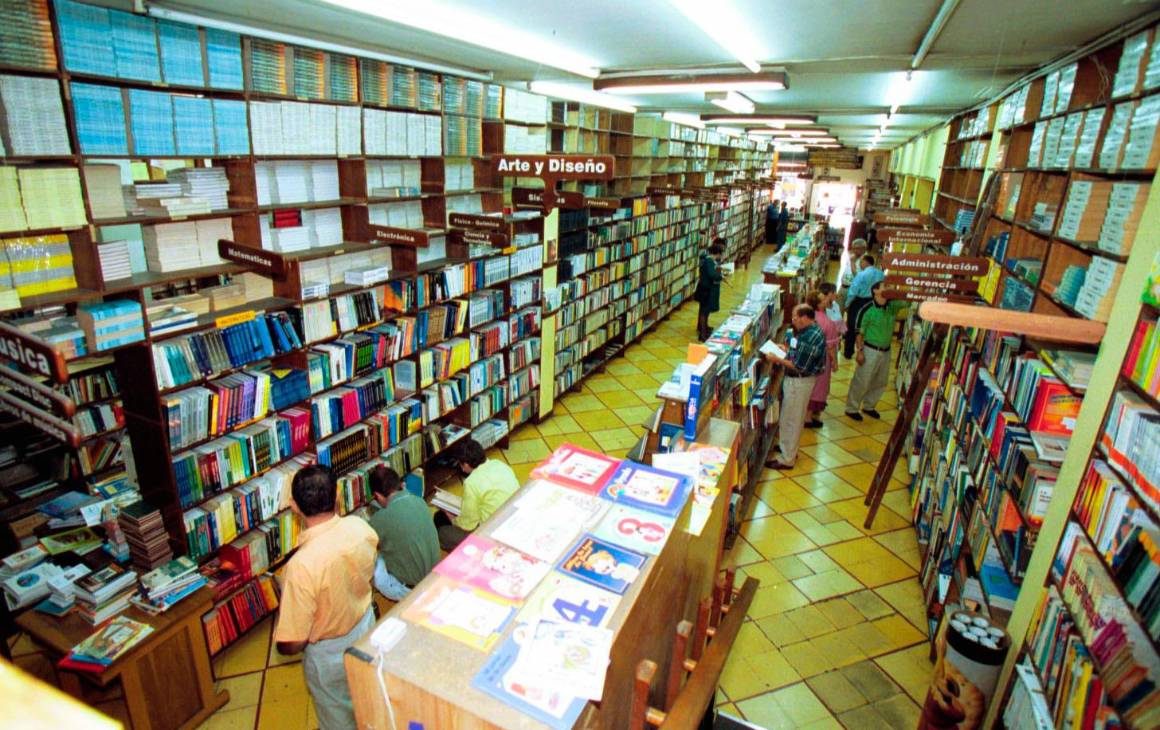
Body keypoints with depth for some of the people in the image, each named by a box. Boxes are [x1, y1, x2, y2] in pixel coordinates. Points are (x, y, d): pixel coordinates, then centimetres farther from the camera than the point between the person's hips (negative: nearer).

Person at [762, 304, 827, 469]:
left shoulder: (811, 338, -28)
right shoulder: (811, 330, 3)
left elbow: (799, 367, -25)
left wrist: (777, 360, -20)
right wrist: (786, 350, 5)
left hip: (799, 382, -10)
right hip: (795, 379, 10)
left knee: (791, 419, 2)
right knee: (793, 417, 23)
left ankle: (787, 459, 15)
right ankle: (788, 447, 40)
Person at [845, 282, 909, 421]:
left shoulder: (893, 306, 2)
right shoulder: (868, 310, -13)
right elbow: (860, 332, -11)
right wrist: (860, 351, -14)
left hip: (886, 351, 7)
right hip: (870, 350, -6)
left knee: (880, 383, 17)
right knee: (861, 382, 1)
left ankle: (868, 406, 34)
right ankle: (851, 409, 15)